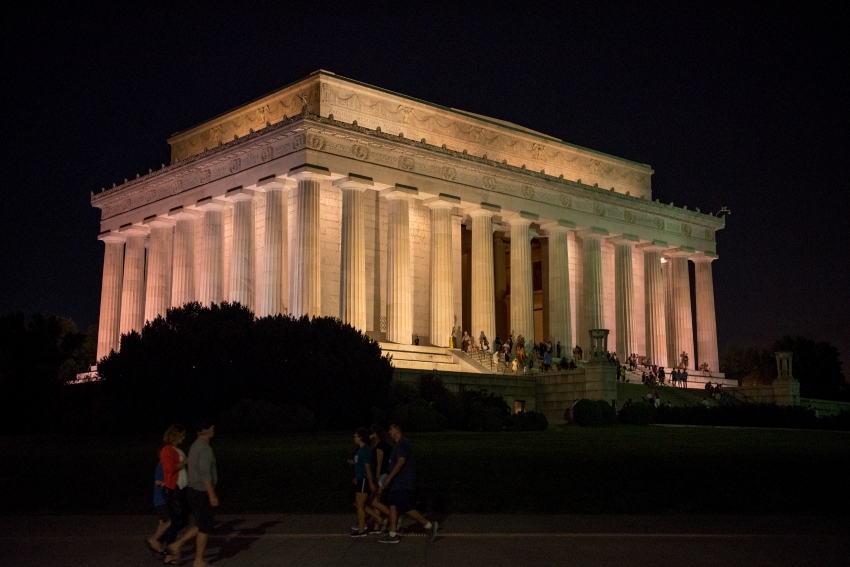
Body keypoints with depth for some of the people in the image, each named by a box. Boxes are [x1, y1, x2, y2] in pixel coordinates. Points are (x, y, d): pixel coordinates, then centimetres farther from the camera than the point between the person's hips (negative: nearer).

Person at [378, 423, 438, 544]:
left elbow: (401, 462, -25)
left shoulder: (402, 444, -16)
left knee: (407, 509, -7)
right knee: (393, 507, 8)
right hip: (397, 484, 10)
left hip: (403, 485, -10)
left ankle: (429, 525, 3)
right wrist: (390, 477, 26)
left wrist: (390, 477, -26)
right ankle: (393, 535, 9)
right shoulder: (399, 444, 16)